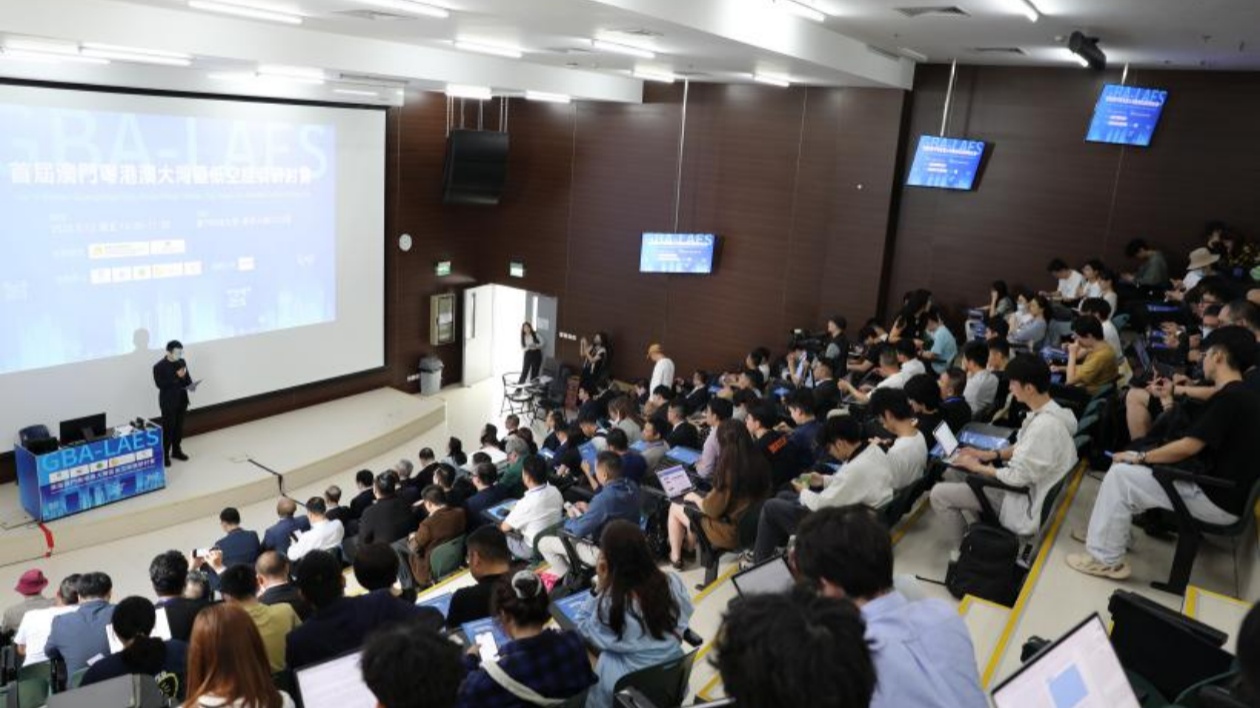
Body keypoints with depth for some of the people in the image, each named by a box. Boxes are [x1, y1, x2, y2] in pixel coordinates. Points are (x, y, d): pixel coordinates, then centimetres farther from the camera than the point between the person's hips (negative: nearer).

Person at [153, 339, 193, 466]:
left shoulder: (182, 362, 3)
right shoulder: (159, 367, -16)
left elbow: (187, 377, 12)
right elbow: (160, 384, -23)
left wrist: (190, 384, -10)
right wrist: (177, 377, -27)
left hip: (181, 400, 6)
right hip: (168, 402, -6)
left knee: (179, 427, 16)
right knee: (168, 428, 0)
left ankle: (176, 450, 30)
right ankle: (164, 455, 11)